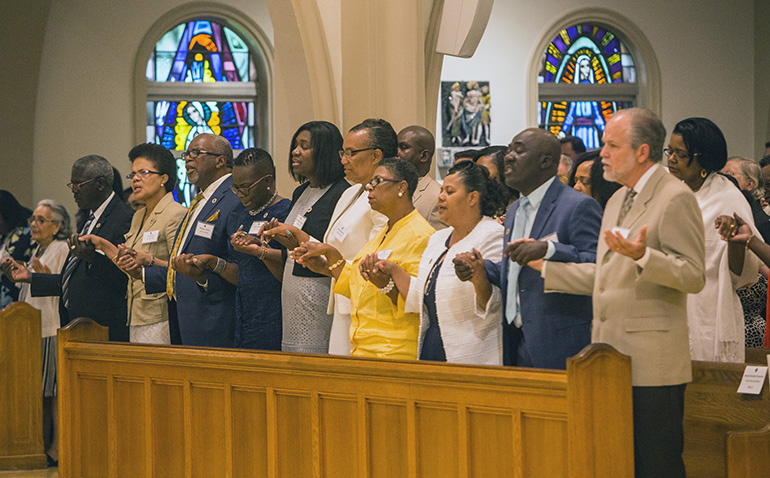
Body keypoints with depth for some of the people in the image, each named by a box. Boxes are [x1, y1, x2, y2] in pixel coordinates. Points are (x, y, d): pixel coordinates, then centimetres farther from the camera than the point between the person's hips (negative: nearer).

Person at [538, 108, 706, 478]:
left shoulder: (675, 198, -10)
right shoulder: (617, 200, 19)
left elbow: (694, 276, -17)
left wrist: (641, 255, -30)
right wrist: (545, 265, 19)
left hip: (651, 362, -9)